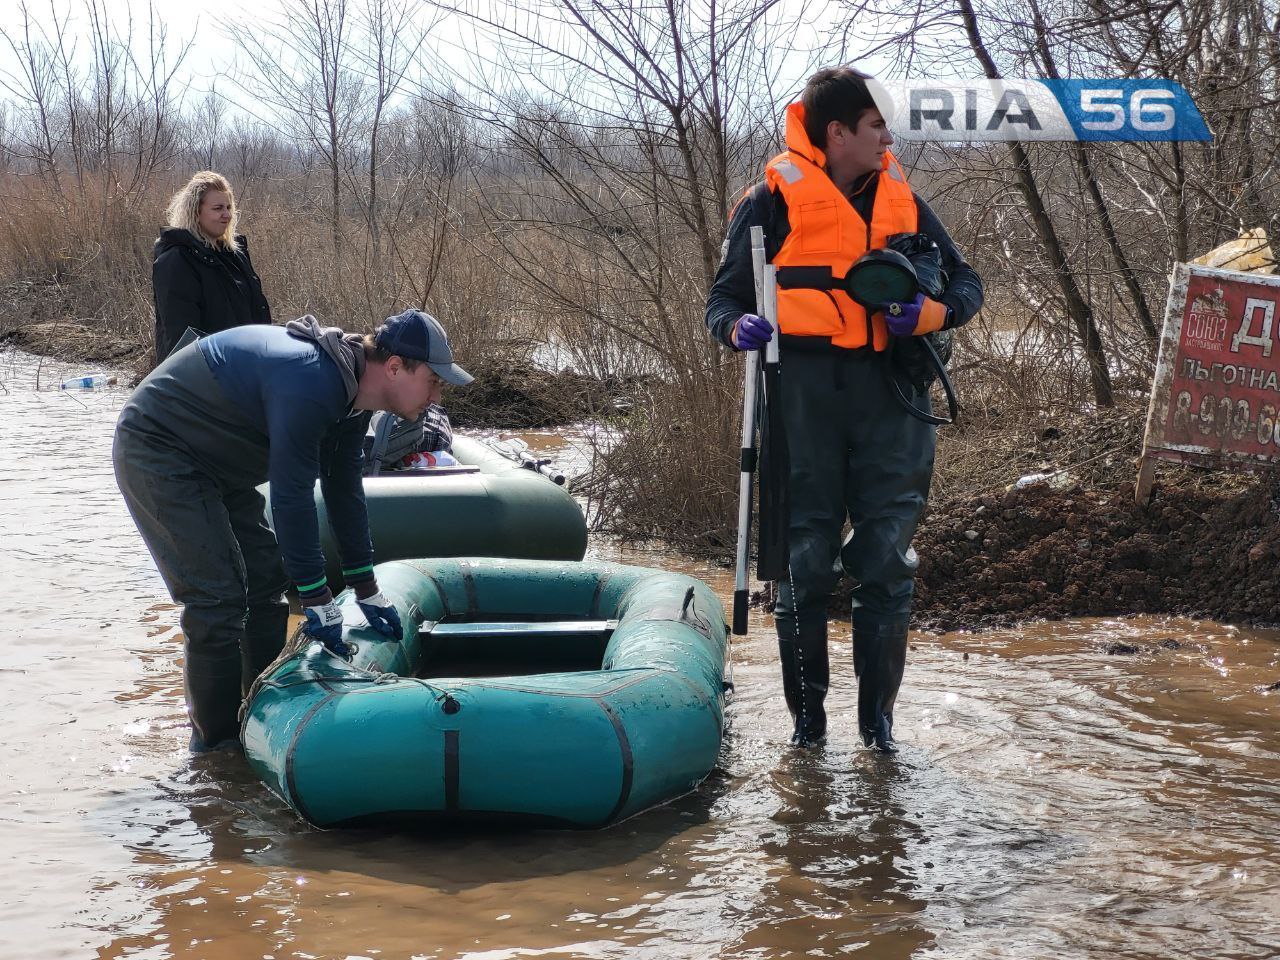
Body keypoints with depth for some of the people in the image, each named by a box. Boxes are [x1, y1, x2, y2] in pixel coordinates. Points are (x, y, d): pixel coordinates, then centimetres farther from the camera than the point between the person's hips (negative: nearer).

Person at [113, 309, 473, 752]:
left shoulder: (350, 388, -1)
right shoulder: (311, 385, -32)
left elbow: (344, 487, 8)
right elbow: (291, 496, -30)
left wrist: (366, 589, 10)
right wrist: (317, 599, -22)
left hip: (215, 465, 10)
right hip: (157, 453, -10)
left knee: (266, 580, 10)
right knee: (217, 596, -12)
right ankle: (217, 741, -1)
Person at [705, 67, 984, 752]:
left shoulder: (900, 199, 15)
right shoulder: (773, 201, 2)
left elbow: (965, 283, 17)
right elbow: (724, 297, 5)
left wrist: (931, 312, -5)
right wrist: (738, 326, -19)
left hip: (890, 396, 3)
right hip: (803, 393, -3)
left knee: (888, 558, 2)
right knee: (804, 559, 1)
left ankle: (877, 712, 12)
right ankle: (807, 714, 11)